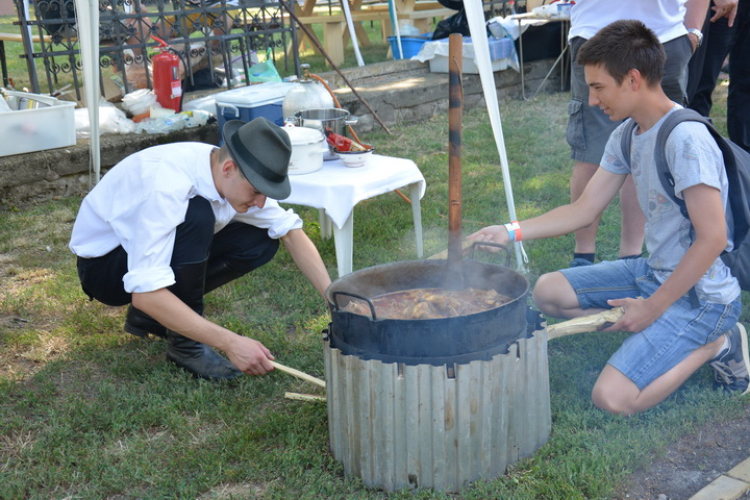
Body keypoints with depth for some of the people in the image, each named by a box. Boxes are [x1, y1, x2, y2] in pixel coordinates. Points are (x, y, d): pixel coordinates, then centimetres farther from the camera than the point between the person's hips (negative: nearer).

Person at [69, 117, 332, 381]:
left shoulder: (236, 178, -14)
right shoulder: (168, 185, -37)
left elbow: (290, 232, -3)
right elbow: (145, 293, -41)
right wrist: (229, 342, -41)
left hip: (155, 251, 7)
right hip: (102, 265, -7)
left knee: (261, 242, -9)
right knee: (196, 216, -34)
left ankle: (154, 317, 3)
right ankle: (184, 343, -16)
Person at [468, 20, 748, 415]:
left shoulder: (686, 139, -25)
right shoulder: (626, 136, 3)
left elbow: (712, 240, -25)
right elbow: (584, 209, 8)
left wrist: (652, 308, -19)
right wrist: (511, 232, -1)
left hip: (700, 293, -9)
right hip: (654, 272, 9)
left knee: (612, 397, -21)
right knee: (547, 291, 7)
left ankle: (715, 343, 2)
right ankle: (660, 336, 4)